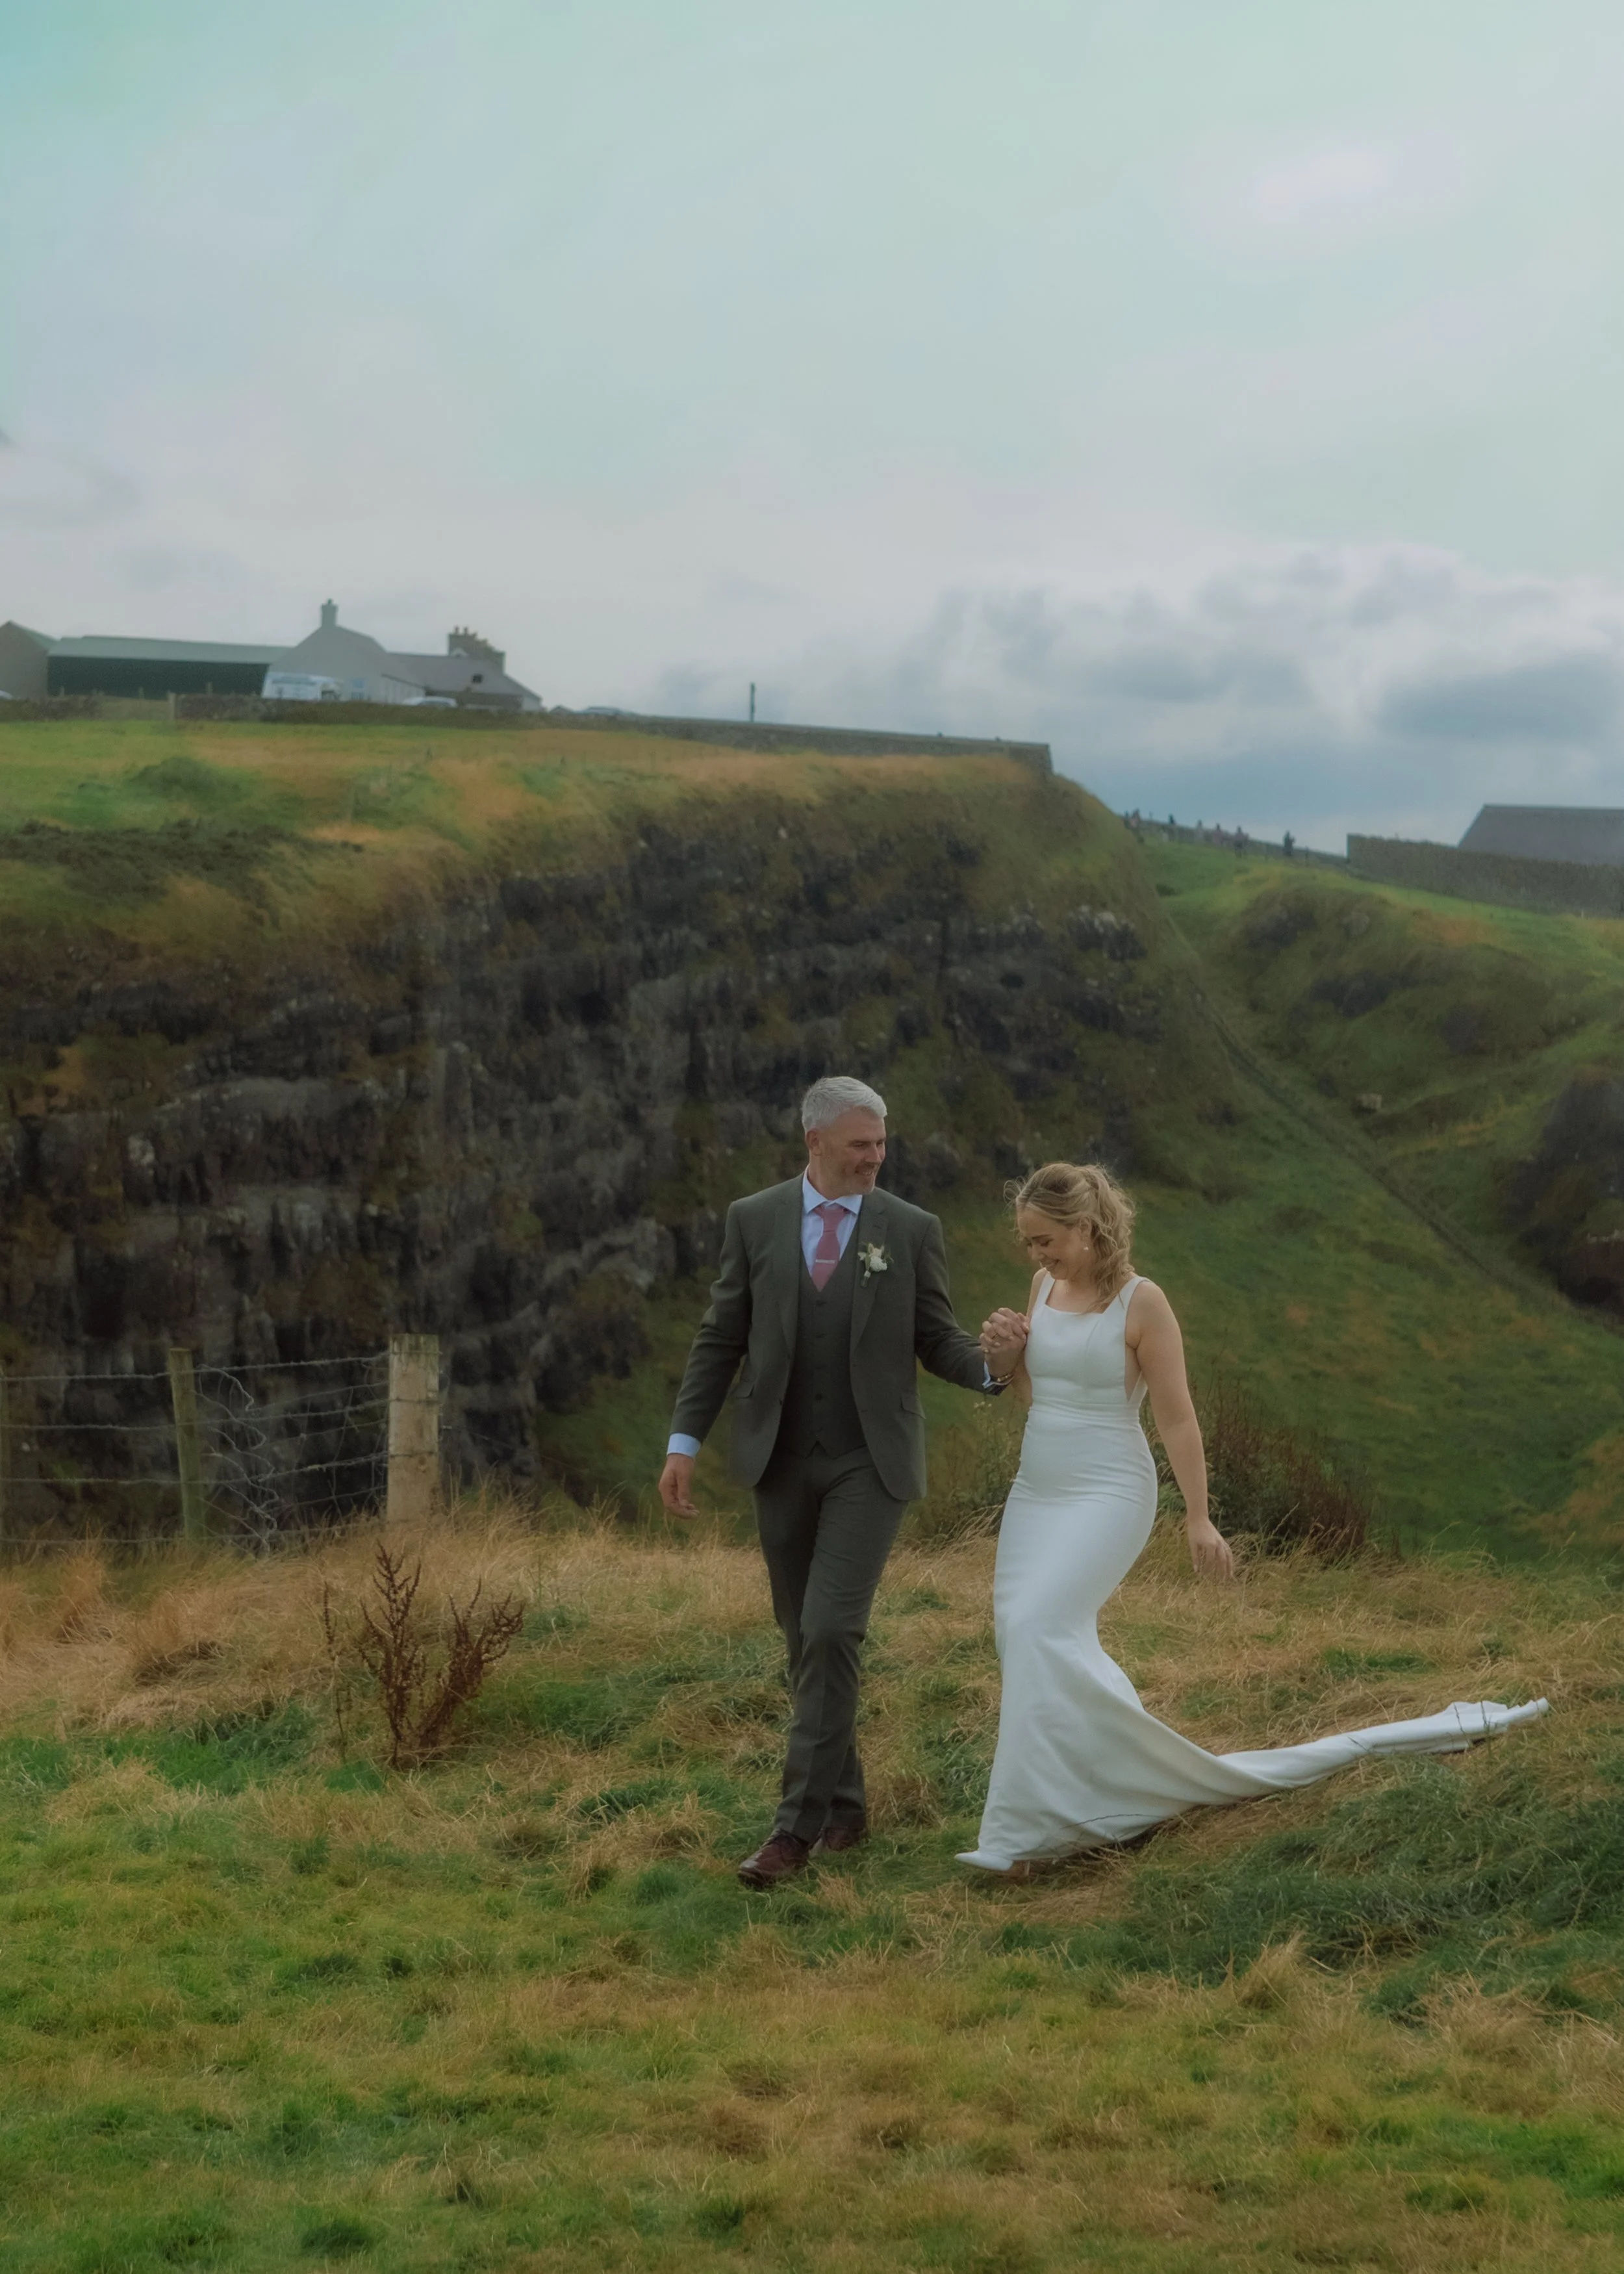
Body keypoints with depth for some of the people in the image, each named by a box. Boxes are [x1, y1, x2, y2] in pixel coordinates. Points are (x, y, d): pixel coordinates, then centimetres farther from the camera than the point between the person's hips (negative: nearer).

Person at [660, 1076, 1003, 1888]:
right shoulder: (753, 1219, 1)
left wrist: (994, 1366, -20)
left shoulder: (911, 1229, -2)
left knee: (831, 1630, -14)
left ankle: (800, 1821, -7)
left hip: (870, 1462, -2)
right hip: (780, 1461, 3)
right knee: (805, 1639, 10)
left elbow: (937, 1341, 2)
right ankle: (843, 1801, 25)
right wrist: (684, 1441, -1)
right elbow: (721, 1338, 4)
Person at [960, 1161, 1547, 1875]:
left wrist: (1199, 1518, -12)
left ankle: (1024, 1828, -14)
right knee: (1024, 1634, 7)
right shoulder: (1045, 1287, 7)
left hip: (1106, 1494, -8)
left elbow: (1176, 1417, -11)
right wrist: (1006, 1359, -3)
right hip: (1035, 1493, 8)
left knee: (1039, 1627, -21)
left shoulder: (1141, 1303, -12)